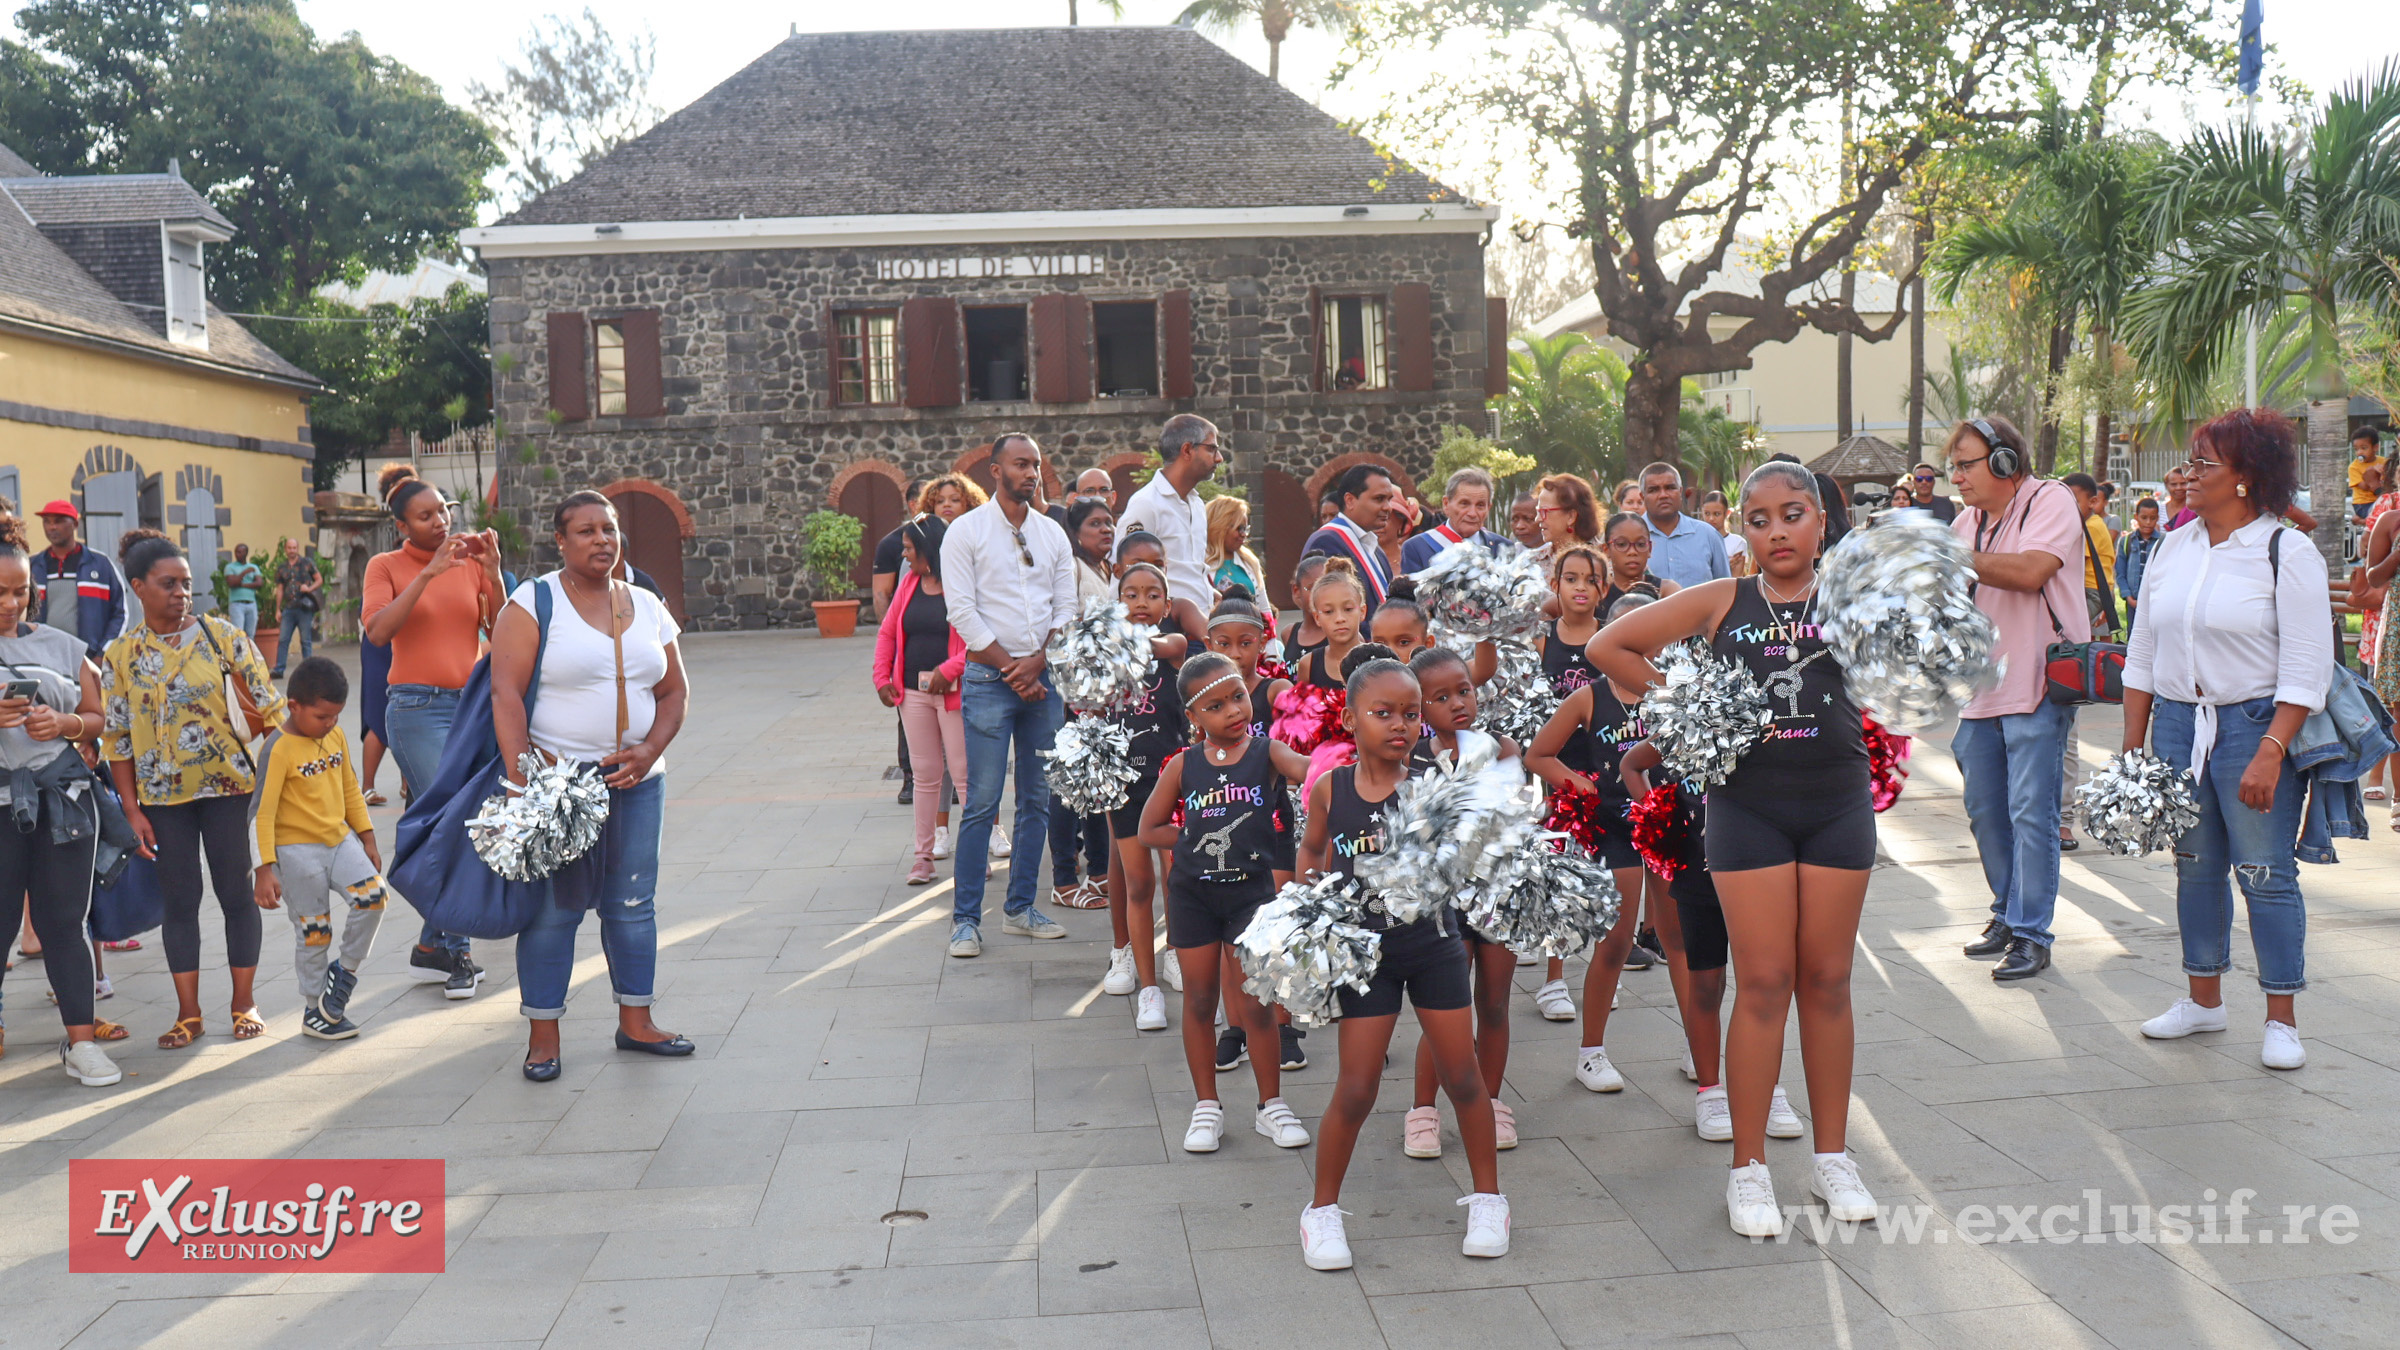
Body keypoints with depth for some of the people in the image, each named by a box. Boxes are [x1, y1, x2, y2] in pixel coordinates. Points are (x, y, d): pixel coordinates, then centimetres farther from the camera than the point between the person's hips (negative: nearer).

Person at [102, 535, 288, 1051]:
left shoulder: (220, 634, -3)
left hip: (226, 782, -1)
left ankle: (244, 1003, 14)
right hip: (162, 795, 1)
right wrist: (132, 810, 0)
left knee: (236, 892, 2)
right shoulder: (120, 656, 1)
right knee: (180, 900, 6)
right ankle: (188, 1013, 15)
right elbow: (116, 738, 4)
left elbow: (268, 702, -1)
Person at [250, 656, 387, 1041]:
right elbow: (262, 811, -18)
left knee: (372, 896, -14)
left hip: (340, 839, 5)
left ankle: (345, 972, 9)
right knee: (314, 933, 3)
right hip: (297, 850, -5)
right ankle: (314, 1012, 19)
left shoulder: (336, 736, 4)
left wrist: (367, 838, 15)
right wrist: (264, 869, -21)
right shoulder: (278, 749, -16)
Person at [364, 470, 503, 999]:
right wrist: (429, 573, -19)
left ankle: (430, 949, 17)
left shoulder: (469, 563, 9)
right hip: (417, 709, -4)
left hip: (472, 705, 4)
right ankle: (456, 952, -1)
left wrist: (492, 574, -11)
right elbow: (377, 631, -15)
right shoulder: (386, 566, 2)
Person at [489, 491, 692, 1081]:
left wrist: (649, 752, -4)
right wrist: (521, 778, -21)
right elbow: (506, 694, -12)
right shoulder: (533, 603, -4)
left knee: (634, 901, 9)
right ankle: (543, 1035, 9)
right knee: (553, 907, -1)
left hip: (636, 782, 5)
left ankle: (635, 1021, 20)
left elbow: (674, 690, 13)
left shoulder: (647, 607, 11)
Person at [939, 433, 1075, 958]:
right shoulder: (966, 531, -1)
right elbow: (963, 612, -7)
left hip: (1043, 677, 4)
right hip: (988, 679, -4)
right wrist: (1010, 668, -10)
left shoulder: (1053, 534, 11)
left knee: (1038, 800, 7)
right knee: (982, 803, -7)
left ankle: (1020, 908, 19)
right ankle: (966, 918, 1)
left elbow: (1066, 609, 8)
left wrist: (1036, 663, -7)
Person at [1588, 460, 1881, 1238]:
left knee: (1827, 981, 10)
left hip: (1838, 802, 1)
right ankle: (1748, 1167, 11)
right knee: (1763, 983, 0)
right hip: (1748, 803, -1)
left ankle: (1832, 1156, 23)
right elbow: (1609, 647, 2)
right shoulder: (1721, 602, 1)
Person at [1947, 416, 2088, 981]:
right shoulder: (1967, 521, 15)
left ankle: (2032, 935, -1)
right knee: (1984, 811, 12)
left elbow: (2030, 571, -23)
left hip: (2037, 685, -8)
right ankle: (2007, 916, 26)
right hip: (1979, 689, 8)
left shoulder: (2050, 500, -7)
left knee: (2030, 812, -7)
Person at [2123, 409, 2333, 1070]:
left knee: (2266, 873, -3)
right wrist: (2132, 745, 9)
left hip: (2255, 725, -5)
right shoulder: (2172, 549, 9)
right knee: (2195, 867, 12)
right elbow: (2143, 652, 13)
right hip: (2177, 723, 6)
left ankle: (2282, 1019, 8)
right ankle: (2204, 999, 25)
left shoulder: (2288, 554, -8)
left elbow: (2307, 669, -12)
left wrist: (2270, 754, -20)